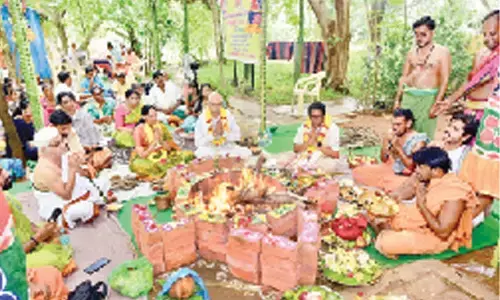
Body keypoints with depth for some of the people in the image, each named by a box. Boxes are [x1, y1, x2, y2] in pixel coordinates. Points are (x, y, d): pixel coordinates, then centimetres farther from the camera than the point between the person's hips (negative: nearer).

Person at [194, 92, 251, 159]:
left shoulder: (228, 115, -3)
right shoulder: (202, 119, -10)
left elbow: (237, 136, -2)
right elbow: (198, 142, -10)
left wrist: (224, 133, -19)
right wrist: (212, 135, -24)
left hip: (227, 148, 3)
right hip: (209, 150, -2)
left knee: (246, 153, -22)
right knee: (200, 153, -36)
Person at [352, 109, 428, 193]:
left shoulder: (419, 139, -13)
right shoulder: (392, 134, -1)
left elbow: (411, 167, -18)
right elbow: (384, 160, 3)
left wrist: (398, 148, -24)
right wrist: (386, 142, -12)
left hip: (407, 177, -5)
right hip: (390, 170, 6)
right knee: (358, 172, -8)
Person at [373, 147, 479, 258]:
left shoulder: (454, 193, -28)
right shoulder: (431, 181, -3)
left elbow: (443, 231, -29)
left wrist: (421, 205, -25)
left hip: (435, 237, -8)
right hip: (420, 224, 9)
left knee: (385, 243, -25)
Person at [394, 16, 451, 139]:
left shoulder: (442, 52, 0)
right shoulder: (412, 52, 13)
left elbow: (445, 80, -7)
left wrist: (436, 103, -14)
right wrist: (397, 99, 10)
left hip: (428, 98, -4)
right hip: (409, 96, 4)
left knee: (425, 135, -3)